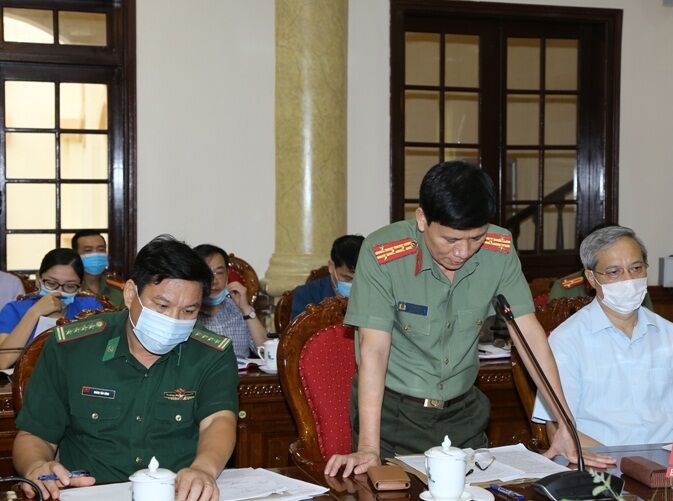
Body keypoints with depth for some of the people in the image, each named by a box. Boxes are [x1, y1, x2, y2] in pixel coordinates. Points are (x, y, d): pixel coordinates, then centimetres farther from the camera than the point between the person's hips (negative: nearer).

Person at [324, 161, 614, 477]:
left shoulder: (499, 250, -10)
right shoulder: (382, 255, -22)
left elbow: (529, 334, -11)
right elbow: (374, 347, -26)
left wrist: (565, 426, -16)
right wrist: (368, 448, -32)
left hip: (463, 411, 4)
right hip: (392, 411, -3)